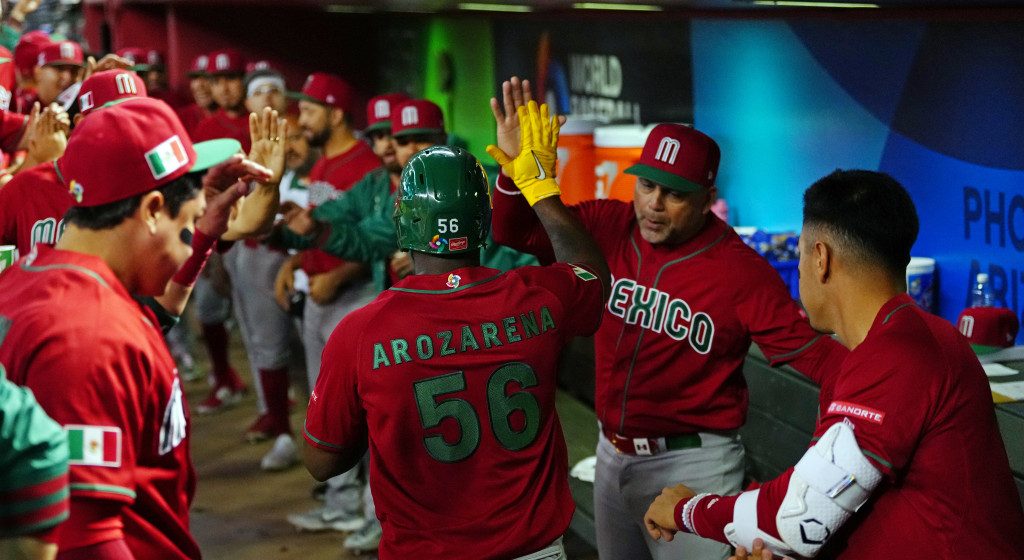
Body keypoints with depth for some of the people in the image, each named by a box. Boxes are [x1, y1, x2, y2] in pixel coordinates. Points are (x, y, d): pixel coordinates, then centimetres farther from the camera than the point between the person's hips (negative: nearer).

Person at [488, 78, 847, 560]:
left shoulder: (741, 272, -16)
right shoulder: (608, 229, -4)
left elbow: (808, 348, -17)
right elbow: (518, 232, -1)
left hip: (691, 464, -5)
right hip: (611, 453, 5)